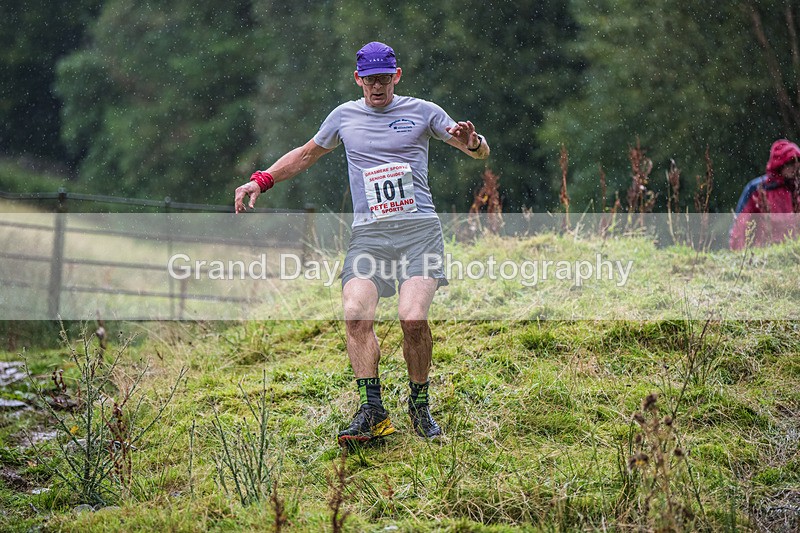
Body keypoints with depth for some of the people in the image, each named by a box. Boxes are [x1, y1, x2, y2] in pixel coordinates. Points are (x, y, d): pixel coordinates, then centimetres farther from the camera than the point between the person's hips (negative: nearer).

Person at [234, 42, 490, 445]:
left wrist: (470, 140, -12)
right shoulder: (344, 116, 16)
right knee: (356, 315, -21)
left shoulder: (422, 112, 9)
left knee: (413, 318, -20)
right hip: (368, 233, 2)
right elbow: (306, 154, 31)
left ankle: (419, 404, 0)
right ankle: (372, 410, -16)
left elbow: (481, 153, 12)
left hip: (419, 228, -2)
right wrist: (261, 180, 22)